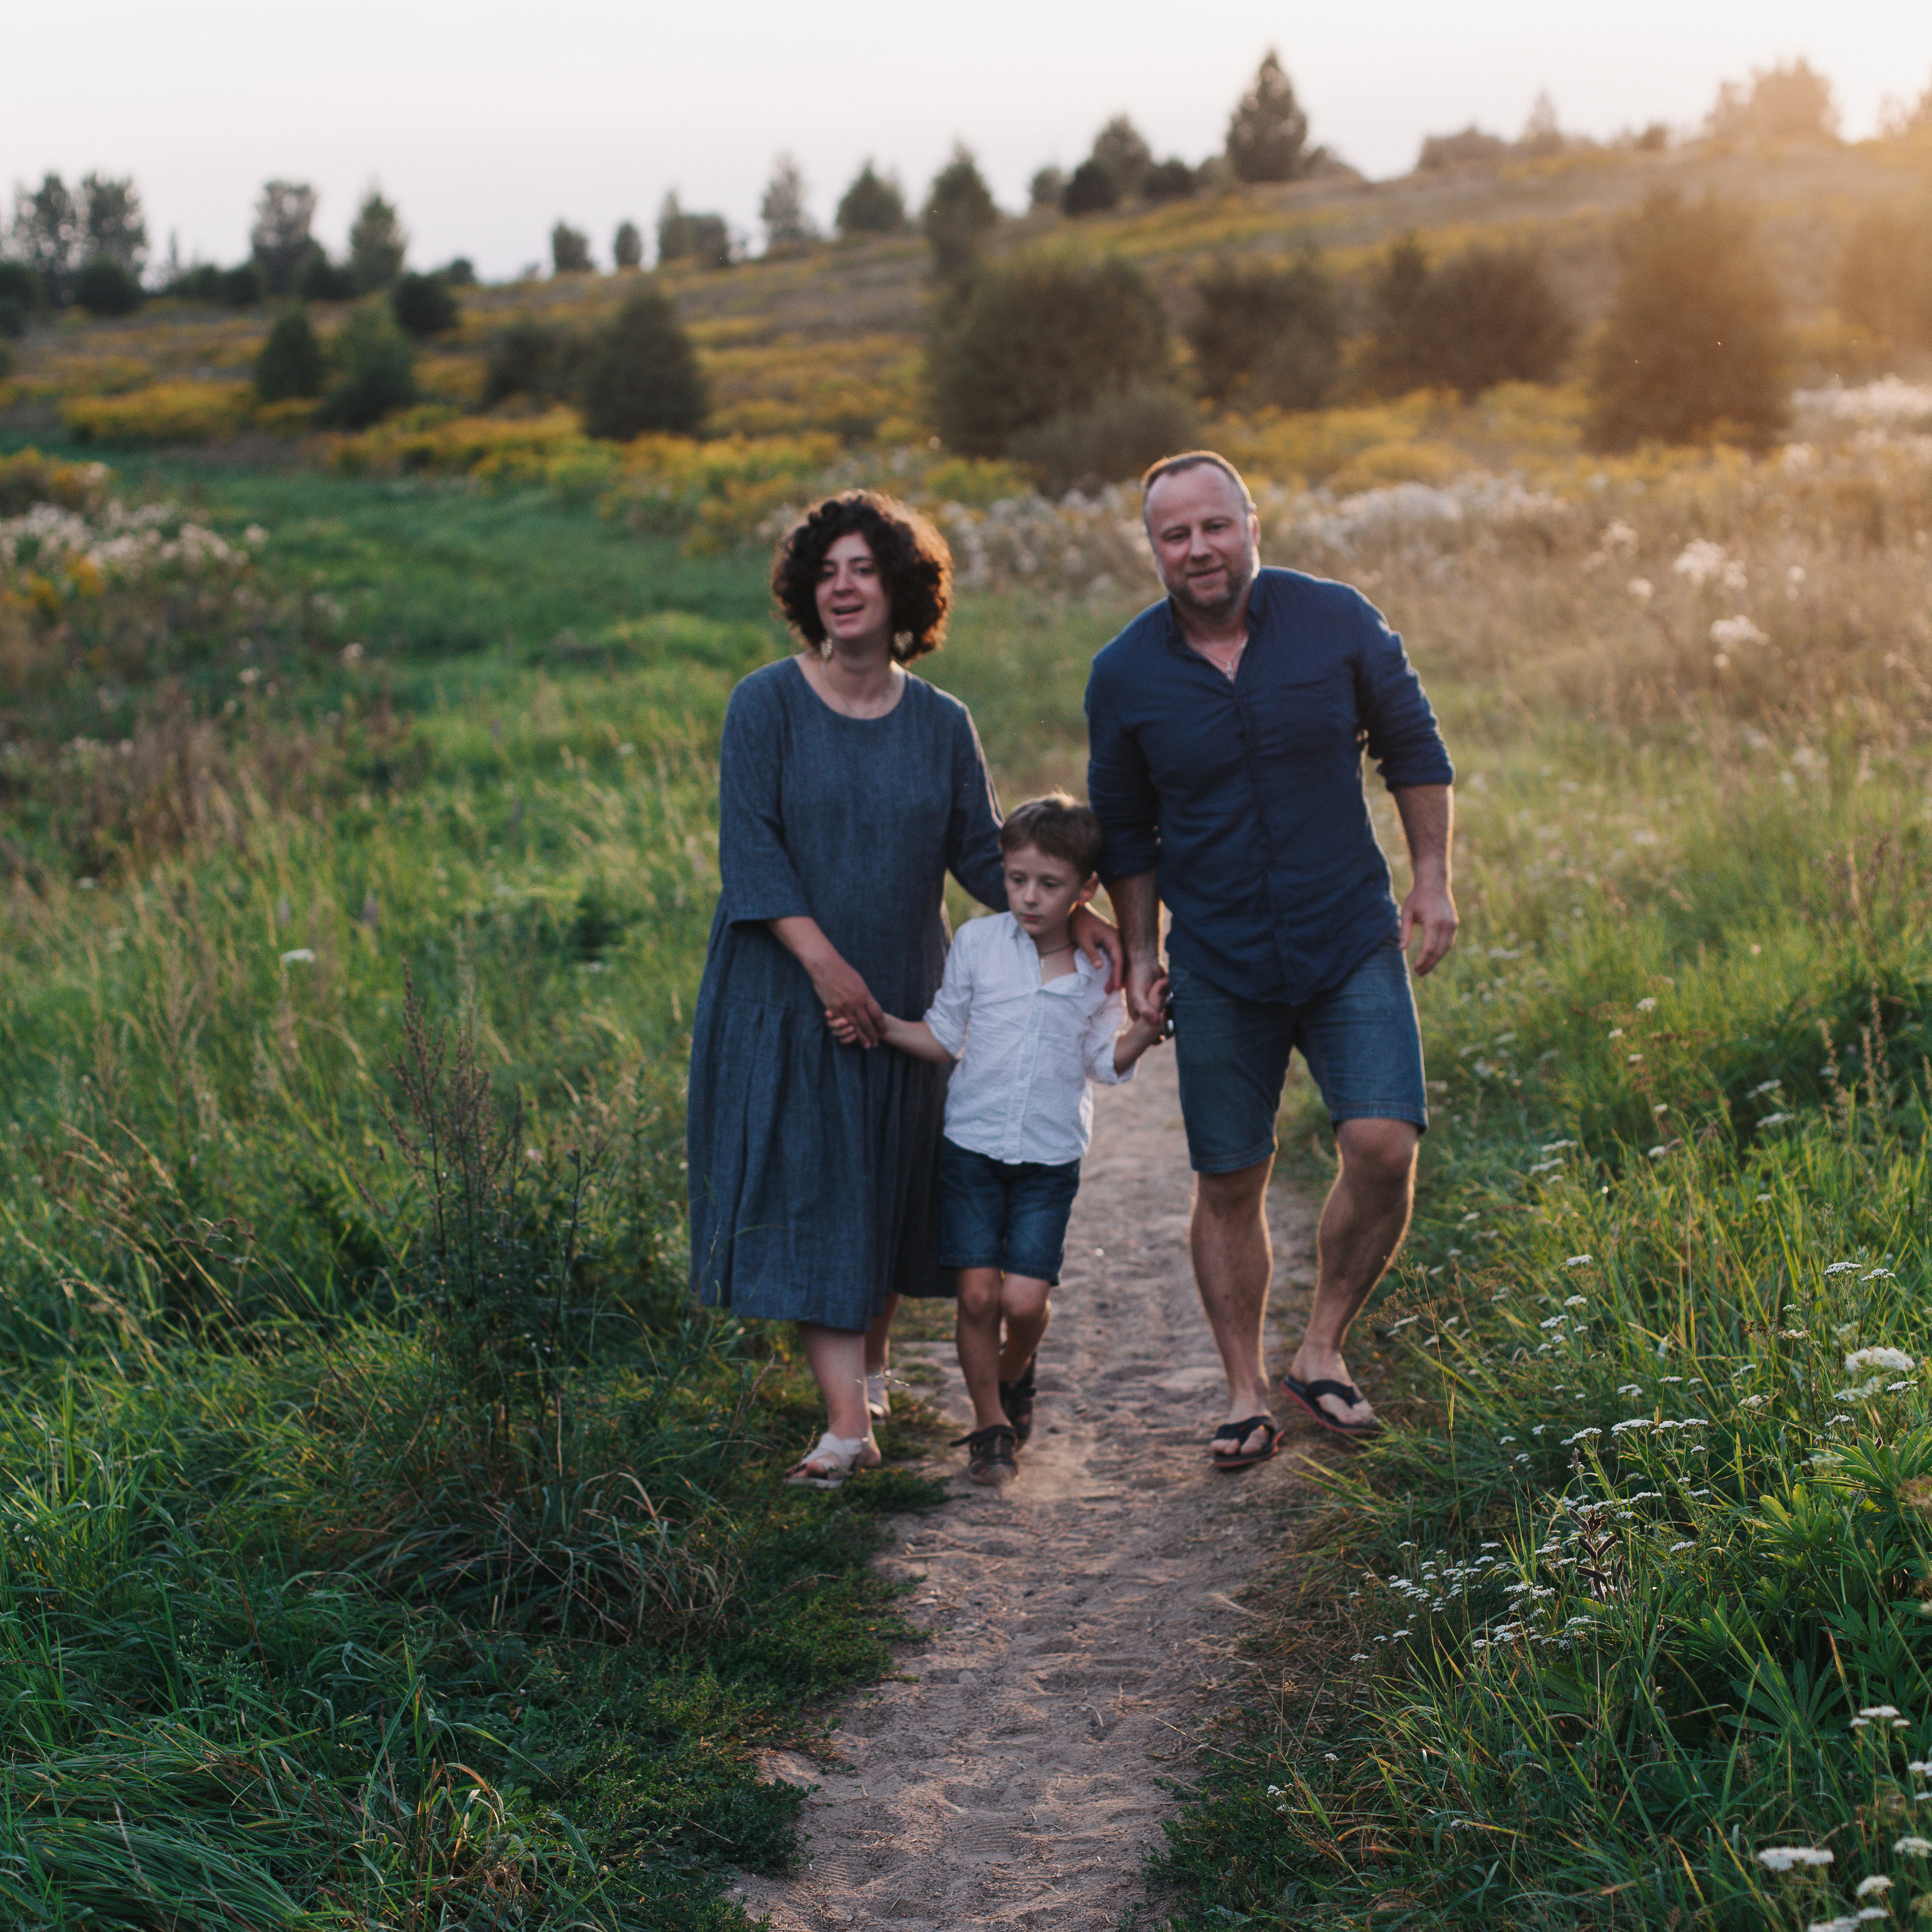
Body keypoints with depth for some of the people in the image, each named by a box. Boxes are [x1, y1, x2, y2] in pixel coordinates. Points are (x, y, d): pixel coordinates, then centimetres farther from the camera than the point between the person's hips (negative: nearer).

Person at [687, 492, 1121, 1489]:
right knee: (809, 1187, -8)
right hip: (786, 992, -3)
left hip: (902, 993, 3)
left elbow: (981, 851, 8)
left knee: (890, 1182, 11)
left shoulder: (939, 723, 4)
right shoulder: (767, 704, -6)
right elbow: (749, 845, -12)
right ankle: (847, 1420, -11)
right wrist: (823, 961, -21)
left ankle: (871, 1363, 34)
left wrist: (1069, 915, -7)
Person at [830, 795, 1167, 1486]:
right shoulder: (978, 943, -1)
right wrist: (876, 1026, -6)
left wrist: (1147, 1028, -11)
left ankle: (1014, 1372, 27)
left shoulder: (1098, 969, 0)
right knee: (978, 1292, -5)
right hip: (972, 1146, 0)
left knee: (1025, 1299, -8)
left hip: (1050, 1161, 0)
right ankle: (990, 1424, 15)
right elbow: (944, 1038, 6)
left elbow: (1105, 1062, 6)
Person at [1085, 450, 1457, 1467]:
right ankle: (1246, 1394, 20)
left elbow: (1413, 747, 7)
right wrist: (1140, 954, 7)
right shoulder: (1125, 675, -4)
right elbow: (1124, 829, 9)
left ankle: (1321, 1350, 6)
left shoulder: (1336, 622, -6)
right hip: (1219, 966, 1)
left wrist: (1432, 879, 2)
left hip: (1352, 944, 0)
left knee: (1383, 1145, -15)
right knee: (1228, 1185, 4)